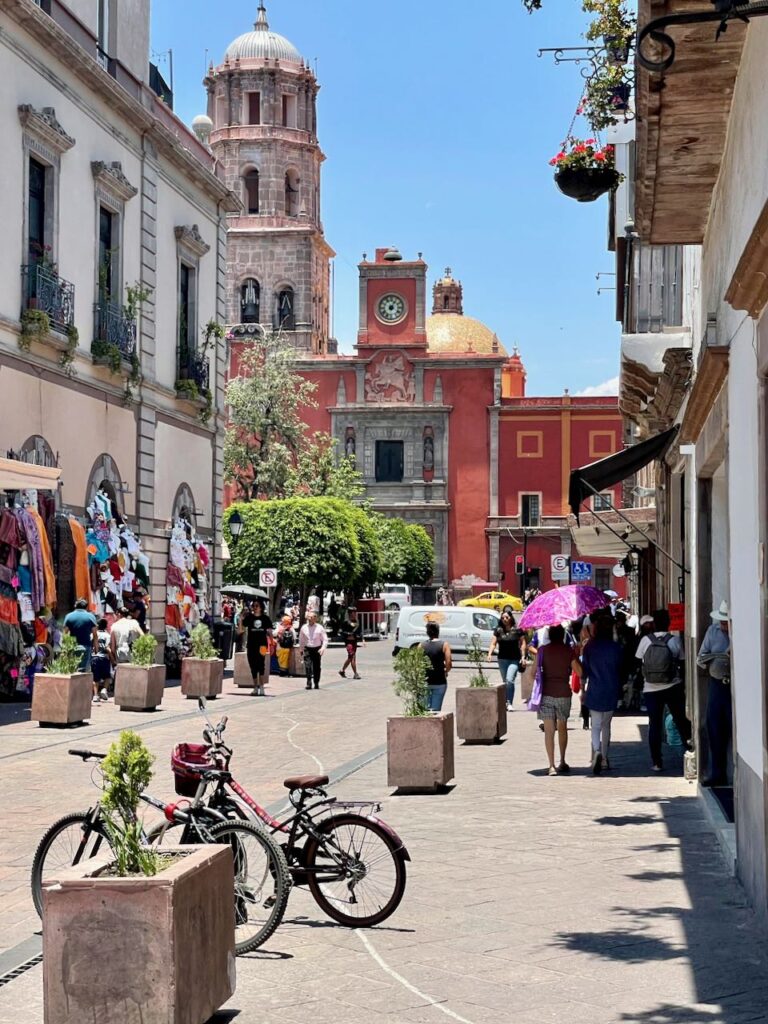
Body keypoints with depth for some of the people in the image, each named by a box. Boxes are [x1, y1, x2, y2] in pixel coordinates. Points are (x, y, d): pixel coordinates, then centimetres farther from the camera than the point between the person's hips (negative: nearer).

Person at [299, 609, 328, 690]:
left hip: (317, 649, 0)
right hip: (307, 649, 0)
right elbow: (301, 640, 13)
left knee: (317, 667, 7)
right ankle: (309, 683, -16)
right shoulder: (304, 628, 2)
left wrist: (323, 648, -15)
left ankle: (316, 683, 20)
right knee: (308, 666, -14)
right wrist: (302, 650, 13)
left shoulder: (319, 628, -3)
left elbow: (325, 639, -1)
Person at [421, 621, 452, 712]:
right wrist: (445, 672, 8)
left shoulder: (422, 645, 1)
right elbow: (449, 663, -12)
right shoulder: (444, 645, -5)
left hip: (424, 681, 2)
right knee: (435, 710, 0)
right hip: (439, 682, -2)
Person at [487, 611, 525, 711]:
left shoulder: (517, 630, -2)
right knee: (505, 682, 11)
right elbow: (493, 643, 3)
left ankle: (509, 703, -15)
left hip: (514, 660, -3)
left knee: (510, 680, -18)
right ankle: (507, 703, 21)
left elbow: (522, 643, 3)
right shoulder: (498, 630, 4)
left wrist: (523, 656, -4)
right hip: (502, 659, 3)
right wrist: (490, 654, -13)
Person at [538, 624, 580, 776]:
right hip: (564, 693, 1)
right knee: (562, 727, 19)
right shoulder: (569, 650, -2)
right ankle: (562, 762, 25)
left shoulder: (542, 650, -3)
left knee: (549, 730, -1)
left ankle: (552, 766, -9)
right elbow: (578, 671, -2)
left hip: (546, 694, -1)